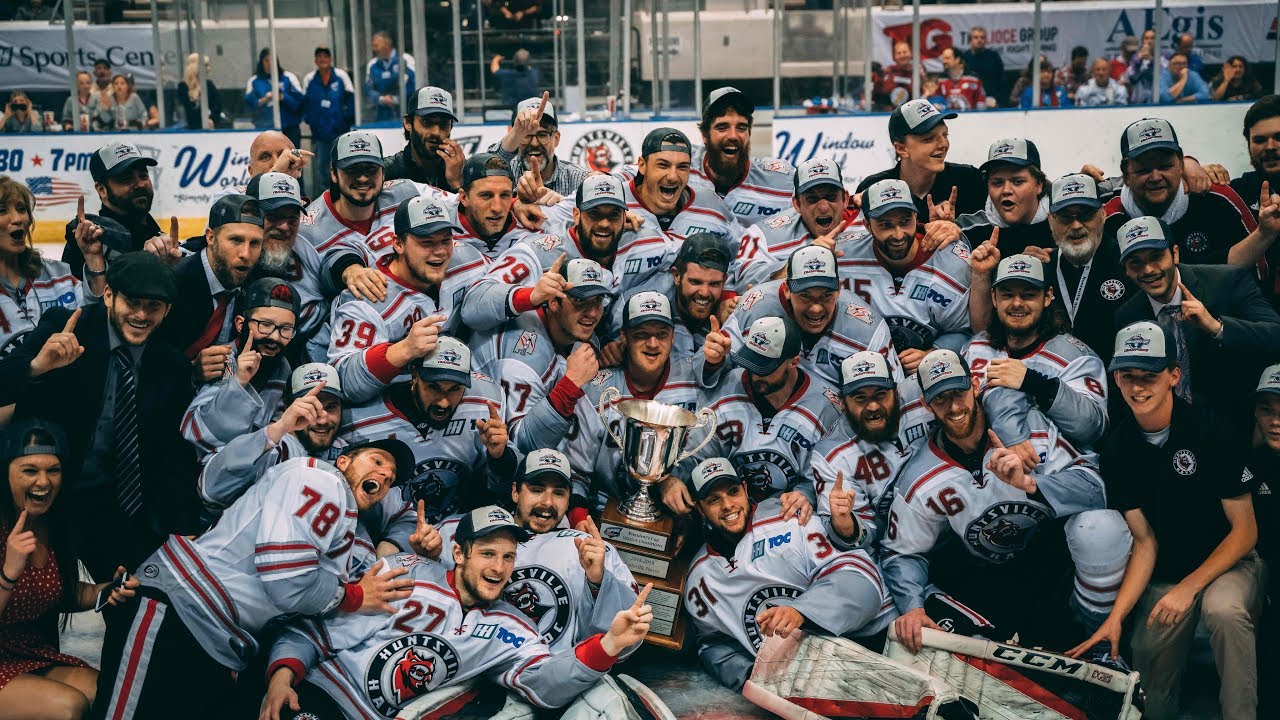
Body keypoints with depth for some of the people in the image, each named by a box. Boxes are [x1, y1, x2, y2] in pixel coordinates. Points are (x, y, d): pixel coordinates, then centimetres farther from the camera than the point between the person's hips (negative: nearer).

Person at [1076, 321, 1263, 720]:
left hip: (1231, 562, -3)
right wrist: (1116, 615, -15)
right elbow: (1145, 541, -3)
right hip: (1167, 575, 3)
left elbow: (1245, 530, -10)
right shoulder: (1117, 449, -4)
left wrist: (1189, 587, -19)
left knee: (1223, 608, -36)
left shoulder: (1212, 429, -15)